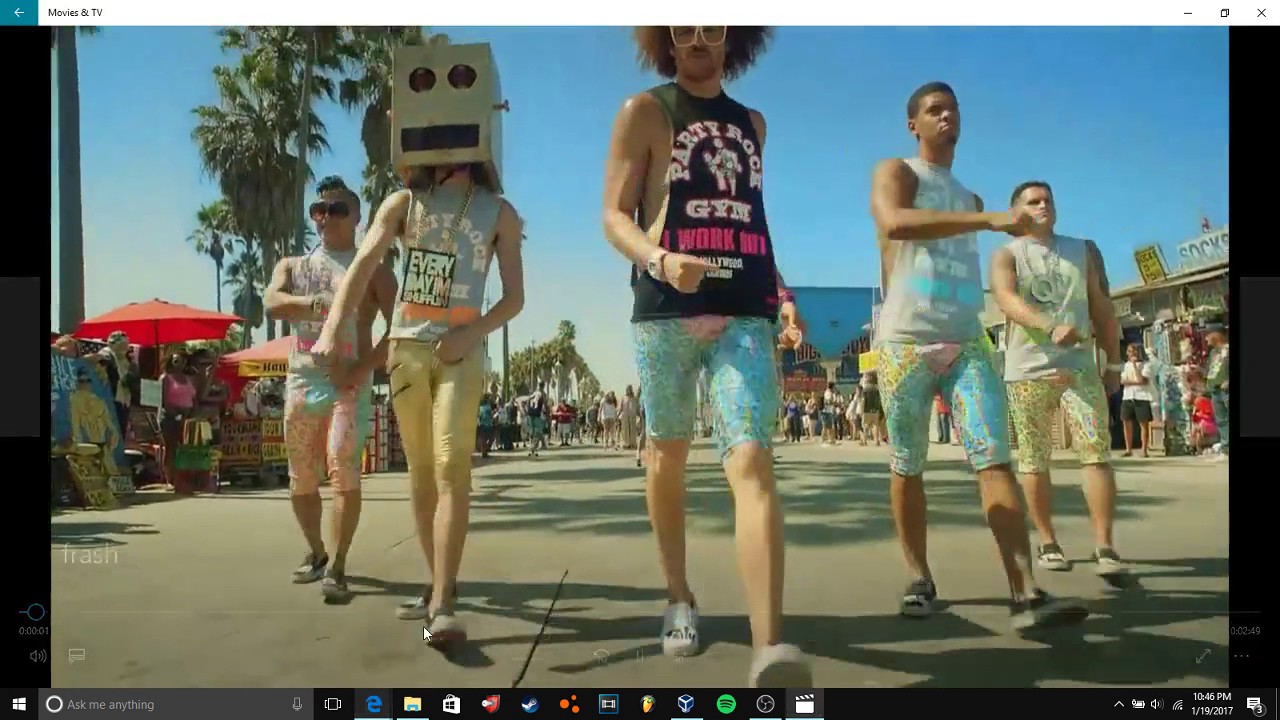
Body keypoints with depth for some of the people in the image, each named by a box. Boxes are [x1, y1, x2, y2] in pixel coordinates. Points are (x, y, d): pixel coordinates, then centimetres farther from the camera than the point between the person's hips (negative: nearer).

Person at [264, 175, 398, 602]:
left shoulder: (372, 270, 6)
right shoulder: (292, 266, 16)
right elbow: (272, 304, -6)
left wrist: (363, 368, -16)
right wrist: (317, 302, -24)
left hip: (350, 383, -4)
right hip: (300, 382, 4)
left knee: (343, 469, -18)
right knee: (300, 478, 9)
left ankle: (337, 569, -16)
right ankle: (316, 553, 28)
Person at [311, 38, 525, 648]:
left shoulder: (499, 213, 4)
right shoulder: (403, 203, 5)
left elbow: (515, 297, 3)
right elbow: (362, 266, -10)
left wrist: (472, 333, -16)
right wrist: (332, 329, -27)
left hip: (461, 351, -2)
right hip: (406, 346, 2)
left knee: (452, 466, -16)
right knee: (420, 471, 7)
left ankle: (442, 605, -20)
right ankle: (439, 585, 20)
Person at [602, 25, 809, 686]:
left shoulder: (751, 123, 20)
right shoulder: (645, 111, 6)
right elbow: (615, 216, -3)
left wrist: (780, 291, 12)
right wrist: (661, 260, -22)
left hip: (744, 316, 2)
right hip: (666, 310, -1)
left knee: (752, 462, -15)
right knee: (667, 454, 10)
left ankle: (768, 648, -25)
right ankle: (679, 598, 31)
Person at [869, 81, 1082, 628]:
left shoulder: (968, 199, 24)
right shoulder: (895, 172, 3)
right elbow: (894, 222, -22)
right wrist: (989, 220, -27)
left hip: (968, 342, 5)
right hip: (906, 342, -4)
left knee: (995, 459, -10)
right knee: (908, 466, 3)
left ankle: (1025, 594, -17)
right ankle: (919, 577, 17)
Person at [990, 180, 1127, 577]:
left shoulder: (1079, 250, 17)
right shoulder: (1007, 255, 3)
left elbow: (1101, 309, 20)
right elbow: (1007, 299, -17)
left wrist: (1113, 362, 15)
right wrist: (1051, 326, -34)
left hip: (1080, 366, 2)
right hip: (1028, 370, -2)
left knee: (1097, 452, -10)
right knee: (1034, 461, 3)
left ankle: (1104, 547, -9)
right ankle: (1048, 542, 15)